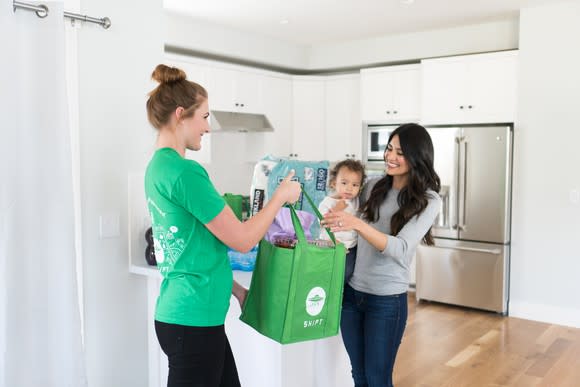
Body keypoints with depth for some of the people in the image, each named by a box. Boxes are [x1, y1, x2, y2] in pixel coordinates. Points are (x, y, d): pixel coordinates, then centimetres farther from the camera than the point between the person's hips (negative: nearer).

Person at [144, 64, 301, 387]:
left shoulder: (158, 167, 9)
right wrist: (282, 195, -2)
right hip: (193, 321, -9)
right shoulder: (185, 172, -21)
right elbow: (243, 239, -15)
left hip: (181, 314, 9)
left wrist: (235, 289, 17)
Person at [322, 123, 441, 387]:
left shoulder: (428, 200, -10)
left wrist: (357, 224, -36)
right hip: (351, 291, 5)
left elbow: (400, 249, -24)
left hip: (387, 299, -5)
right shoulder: (374, 186, 4)